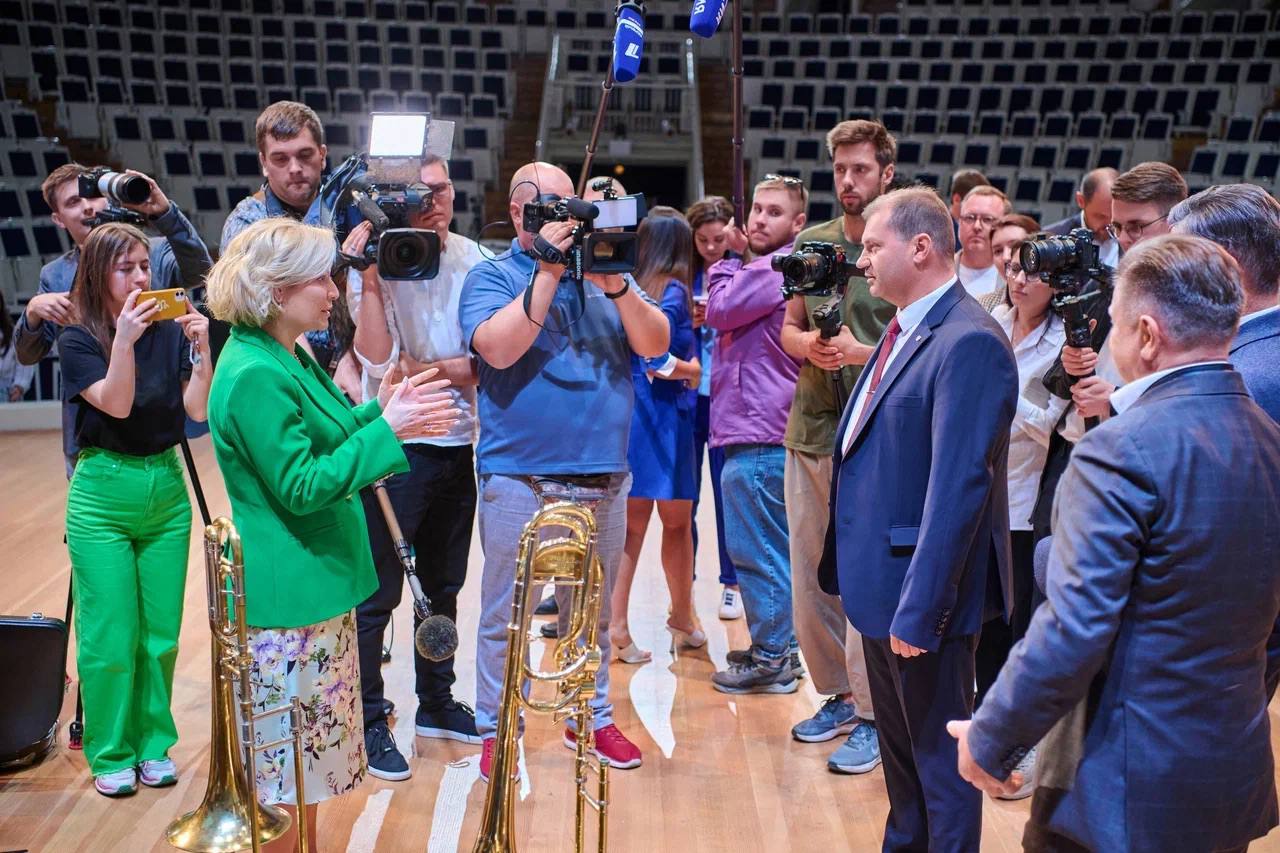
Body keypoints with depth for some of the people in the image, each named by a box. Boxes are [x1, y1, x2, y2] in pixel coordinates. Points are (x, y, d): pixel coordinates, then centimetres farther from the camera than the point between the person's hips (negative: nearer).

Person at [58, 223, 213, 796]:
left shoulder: (169, 333, 2)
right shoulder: (79, 339, -5)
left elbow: (198, 410, -6)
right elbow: (116, 404, -18)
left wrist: (201, 349, -18)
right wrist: (124, 339, -29)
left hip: (166, 488, 3)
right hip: (102, 495, -3)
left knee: (161, 632, 9)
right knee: (110, 637, 1)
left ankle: (154, 743, 24)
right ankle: (110, 754, 17)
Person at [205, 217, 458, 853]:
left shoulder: (289, 359, 10)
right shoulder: (255, 375, -21)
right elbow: (299, 488, -22)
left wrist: (378, 411, 3)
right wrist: (386, 430, -22)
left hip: (315, 585, 10)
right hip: (287, 595, -10)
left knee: (309, 752, 20)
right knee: (289, 759, 4)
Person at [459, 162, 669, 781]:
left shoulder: (605, 271, 10)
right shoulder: (491, 277, 0)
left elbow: (655, 344, -2)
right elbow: (498, 348, -19)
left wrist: (614, 282, -16)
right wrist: (549, 269, -18)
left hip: (605, 478, 4)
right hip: (520, 479, -4)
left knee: (592, 613, 17)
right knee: (507, 615, 7)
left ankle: (593, 717, 33)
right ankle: (496, 729, 22)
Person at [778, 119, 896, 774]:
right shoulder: (811, 243, 12)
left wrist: (860, 352, -20)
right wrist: (809, 344, -7)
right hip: (809, 428, 6)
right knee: (808, 577, 12)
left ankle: (872, 717, 9)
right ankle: (837, 695, 27)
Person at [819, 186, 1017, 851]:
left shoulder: (969, 342, -20)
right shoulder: (904, 330, 10)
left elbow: (959, 486, -25)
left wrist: (919, 607, -24)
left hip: (922, 592, -9)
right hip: (880, 579, 9)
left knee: (938, 752, 7)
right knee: (898, 745, 23)